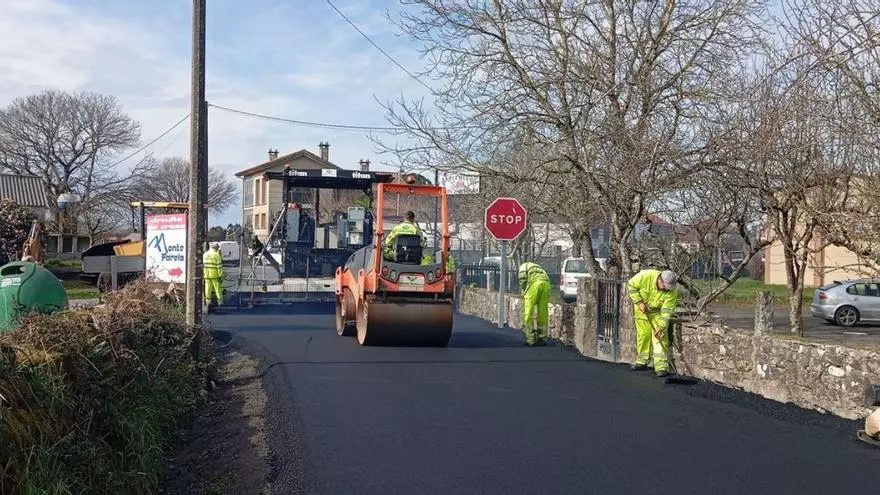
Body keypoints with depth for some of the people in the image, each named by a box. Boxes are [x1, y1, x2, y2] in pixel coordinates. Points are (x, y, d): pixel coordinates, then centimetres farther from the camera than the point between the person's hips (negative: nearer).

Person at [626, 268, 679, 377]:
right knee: (643, 334, 7)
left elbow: (667, 311, -26)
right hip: (642, 309, 1)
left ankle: (661, 366, -14)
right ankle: (642, 362, 22)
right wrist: (639, 302, -20)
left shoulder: (672, 292, -28)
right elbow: (631, 285, -16)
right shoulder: (646, 275, -30)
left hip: (658, 312, -1)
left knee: (660, 336, -12)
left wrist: (661, 326, -34)